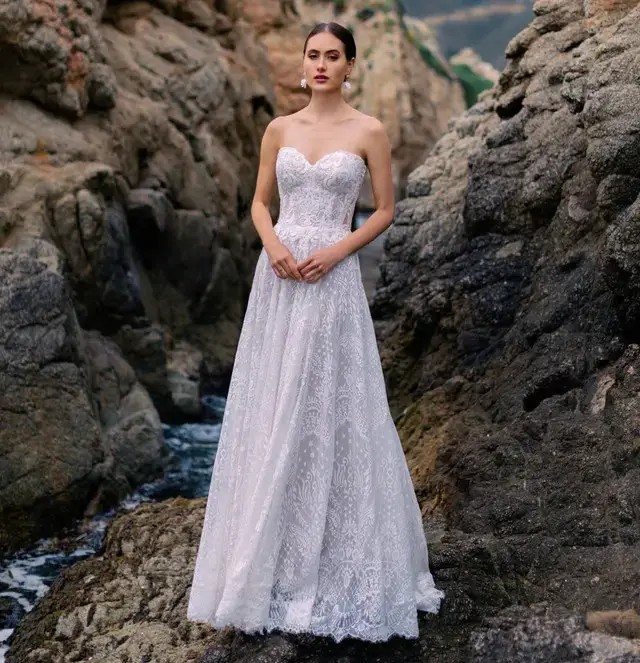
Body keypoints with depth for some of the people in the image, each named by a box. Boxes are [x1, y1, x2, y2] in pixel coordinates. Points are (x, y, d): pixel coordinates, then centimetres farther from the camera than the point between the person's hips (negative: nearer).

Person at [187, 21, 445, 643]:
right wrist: (272, 243, -8)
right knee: (272, 410, 6)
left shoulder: (369, 131, 0)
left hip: (334, 279, -3)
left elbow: (385, 209, 3)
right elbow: (259, 201, 13)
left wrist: (337, 250, -12)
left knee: (331, 409, -1)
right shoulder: (280, 129, 9)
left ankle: (337, 560, 14)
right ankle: (269, 555, 20)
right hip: (278, 276, 3)